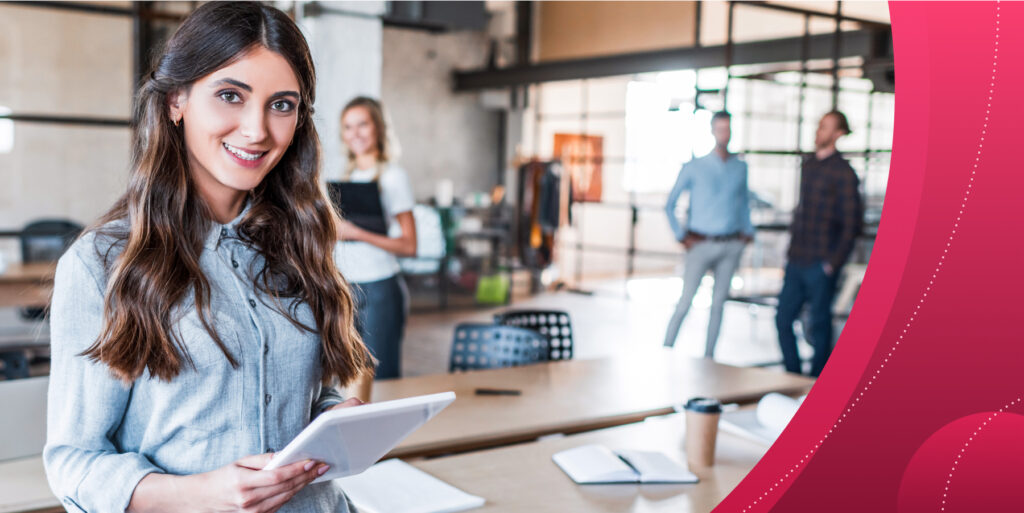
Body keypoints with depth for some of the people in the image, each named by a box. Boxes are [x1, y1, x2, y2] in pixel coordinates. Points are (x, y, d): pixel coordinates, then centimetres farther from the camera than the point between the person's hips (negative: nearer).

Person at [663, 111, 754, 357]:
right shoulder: (694, 168, -1)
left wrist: (747, 231, 11)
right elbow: (670, 204, 3)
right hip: (702, 244, -3)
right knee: (685, 302, -8)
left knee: (718, 302, 7)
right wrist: (681, 236, -4)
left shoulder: (740, 167, 9)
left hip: (731, 245, 4)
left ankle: (708, 357, 16)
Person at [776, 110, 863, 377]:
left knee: (820, 325, 3)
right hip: (796, 262, 7)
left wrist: (833, 263, -13)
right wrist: (793, 240, 14)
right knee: (783, 319, 8)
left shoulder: (843, 173, -9)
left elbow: (851, 223, -11)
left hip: (820, 265, -7)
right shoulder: (808, 165, 14)